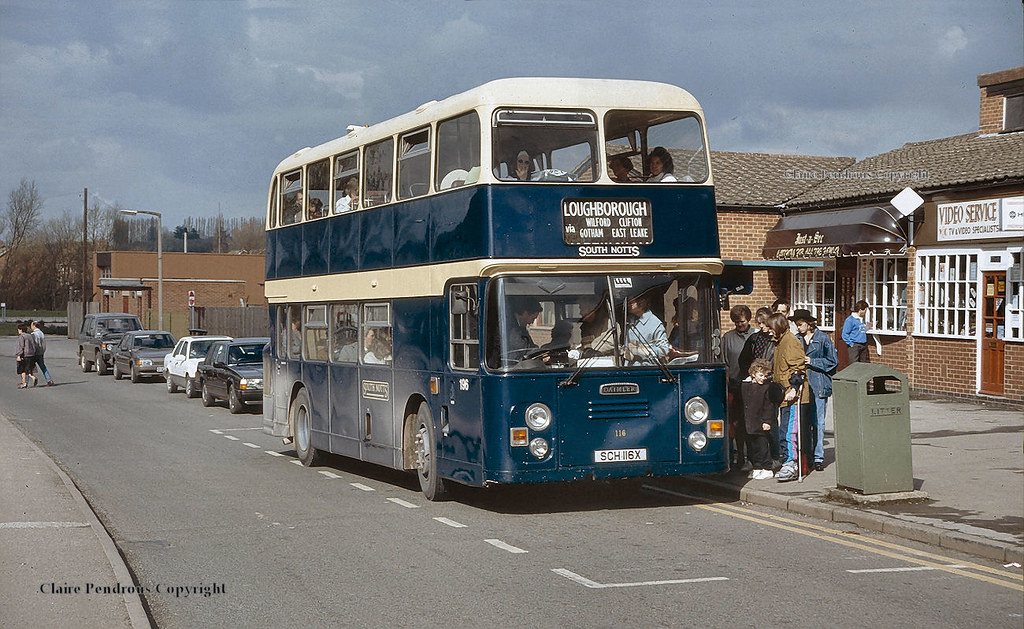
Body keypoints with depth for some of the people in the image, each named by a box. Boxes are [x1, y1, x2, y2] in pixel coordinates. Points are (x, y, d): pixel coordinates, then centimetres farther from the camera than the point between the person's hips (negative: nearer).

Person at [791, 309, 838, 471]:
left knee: (818, 422, -2)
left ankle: (818, 457, 5)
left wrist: (812, 362, -8)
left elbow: (833, 362, -1)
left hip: (819, 386, -4)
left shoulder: (823, 339, -2)